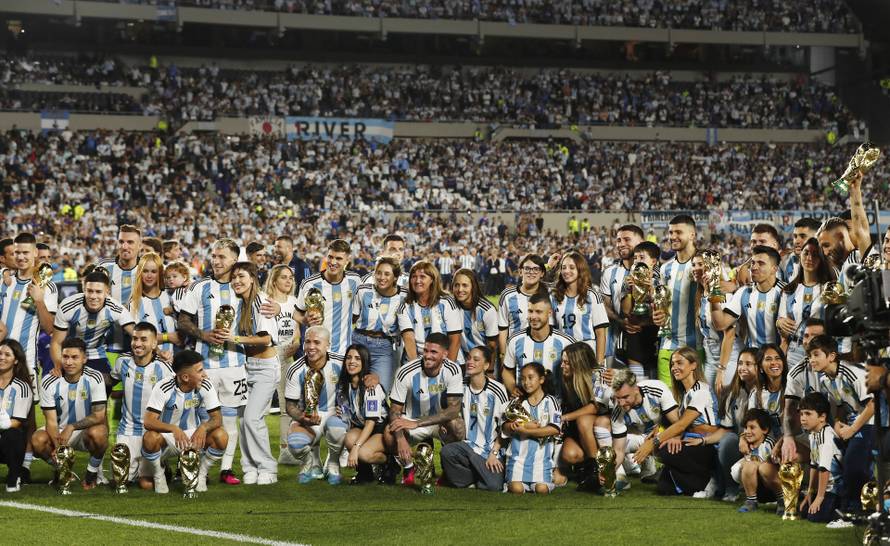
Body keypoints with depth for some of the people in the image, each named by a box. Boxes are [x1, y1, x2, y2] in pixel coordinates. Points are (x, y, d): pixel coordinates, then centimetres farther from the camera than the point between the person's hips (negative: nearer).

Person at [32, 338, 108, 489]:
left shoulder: (95, 378, -16)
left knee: (98, 433, -37)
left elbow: (99, 416, -18)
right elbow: (51, 421, -13)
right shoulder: (49, 382, -13)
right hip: (60, 431, 2)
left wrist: (72, 427, -31)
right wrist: (58, 447, -30)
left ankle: (93, 471, -5)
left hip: (87, 430, -2)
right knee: (37, 440, -28)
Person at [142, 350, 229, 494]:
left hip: (194, 436, 3)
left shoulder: (205, 386, -12)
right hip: (167, 436, -3)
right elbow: (149, 422, -27)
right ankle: (159, 476, -5)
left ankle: (201, 475, 0)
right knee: (150, 438, -36)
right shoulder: (163, 388, -21)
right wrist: (173, 429, -46)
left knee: (221, 436, -25)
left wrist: (203, 427, -35)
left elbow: (217, 418, -11)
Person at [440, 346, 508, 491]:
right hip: (467, 445, 2)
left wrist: (494, 453, -8)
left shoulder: (497, 390, -6)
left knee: (494, 486, -22)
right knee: (446, 451, -30)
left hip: (491, 448, -2)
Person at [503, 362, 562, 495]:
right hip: (519, 454, 2)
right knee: (517, 489, -18)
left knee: (542, 489, -19)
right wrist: (525, 425, -13)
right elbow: (506, 428, 6)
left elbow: (555, 429, -10)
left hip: (542, 455, -2)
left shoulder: (550, 401, 2)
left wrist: (525, 431, -13)